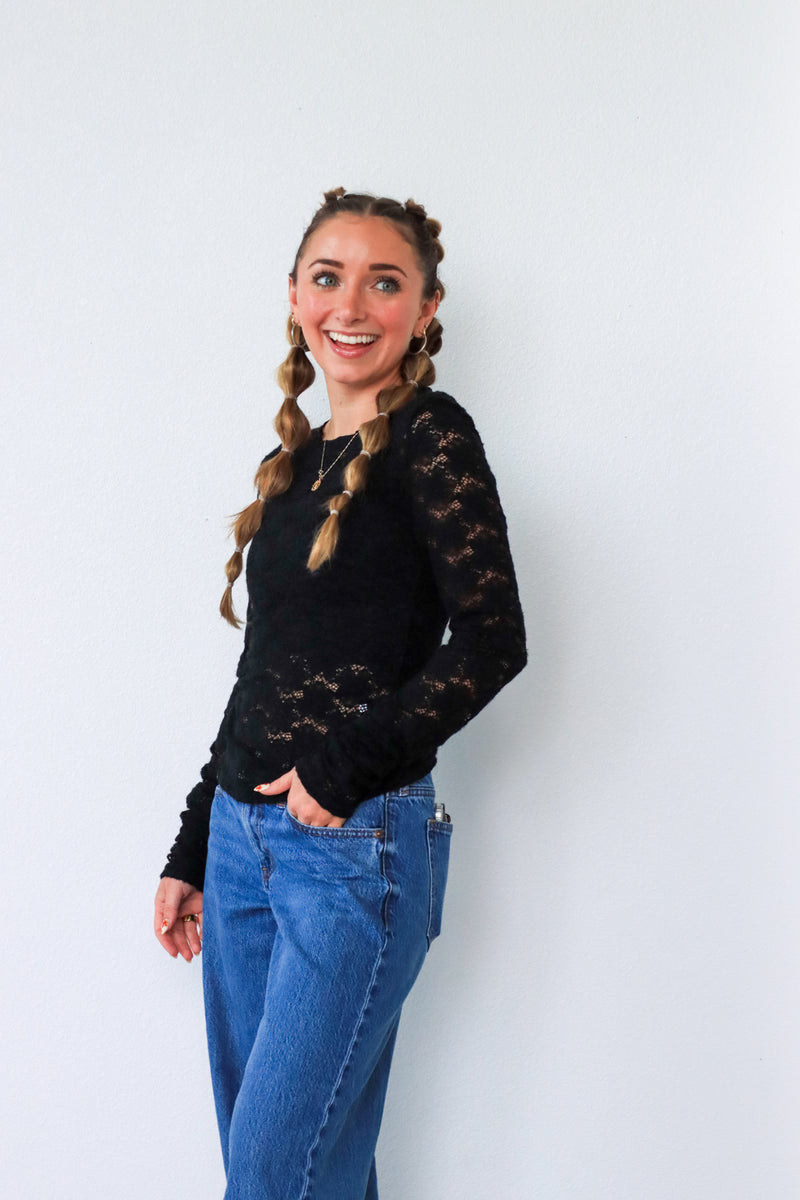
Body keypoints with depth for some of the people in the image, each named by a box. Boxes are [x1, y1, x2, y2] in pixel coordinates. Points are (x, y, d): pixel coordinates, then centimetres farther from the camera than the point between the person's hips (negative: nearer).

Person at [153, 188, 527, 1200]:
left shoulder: (430, 437, -6)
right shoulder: (297, 458, 14)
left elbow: (491, 641, -15)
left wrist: (347, 763, -15)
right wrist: (192, 850, 17)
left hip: (356, 843, -7)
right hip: (242, 835, 7)